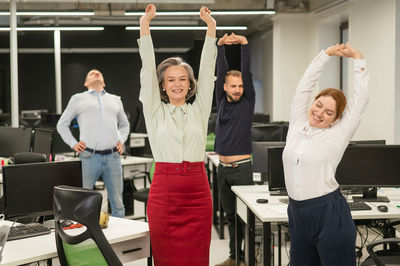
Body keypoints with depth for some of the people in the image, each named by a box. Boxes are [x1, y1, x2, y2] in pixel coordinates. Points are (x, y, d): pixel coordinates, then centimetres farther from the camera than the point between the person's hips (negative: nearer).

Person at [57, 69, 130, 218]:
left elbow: (124, 124, 32)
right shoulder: (78, 99, 13)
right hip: (89, 156, -2)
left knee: (117, 202, 3)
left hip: (113, 157, 3)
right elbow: (62, 124, 15)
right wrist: (73, 144, 3)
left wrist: (121, 141, 14)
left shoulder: (115, 100, 21)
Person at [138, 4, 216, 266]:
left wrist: (211, 28, -3)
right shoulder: (155, 111, 7)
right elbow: (148, 70, 0)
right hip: (164, 189, -1)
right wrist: (145, 25, -7)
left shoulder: (199, 110, 10)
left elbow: (207, 71, 4)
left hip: (197, 190, 1)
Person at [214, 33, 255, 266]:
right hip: (223, 168, 5)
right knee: (231, 215, 13)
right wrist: (221, 46, -5)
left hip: (242, 168, -5)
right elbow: (221, 72, 2)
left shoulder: (248, 102, 0)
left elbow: (247, 72, -8)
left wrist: (244, 44, -11)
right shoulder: (222, 101, 9)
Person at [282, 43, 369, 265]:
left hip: (329, 213, -5)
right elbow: (305, 86, 10)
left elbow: (361, 99, -2)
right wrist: (327, 54, 12)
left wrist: (358, 59, 5)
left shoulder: (336, 135, -3)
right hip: (297, 211, 5)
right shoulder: (297, 125, 8)